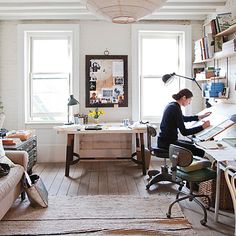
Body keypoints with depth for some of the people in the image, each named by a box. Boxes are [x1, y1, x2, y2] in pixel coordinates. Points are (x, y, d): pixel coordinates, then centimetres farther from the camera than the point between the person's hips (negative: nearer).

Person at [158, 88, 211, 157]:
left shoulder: (171, 105, 11)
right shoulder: (176, 108, -18)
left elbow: (183, 118, 30)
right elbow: (184, 132, -22)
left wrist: (199, 117, 27)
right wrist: (202, 127, -20)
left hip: (164, 140, 10)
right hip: (168, 143, -10)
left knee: (193, 144, 27)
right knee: (201, 152, -12)